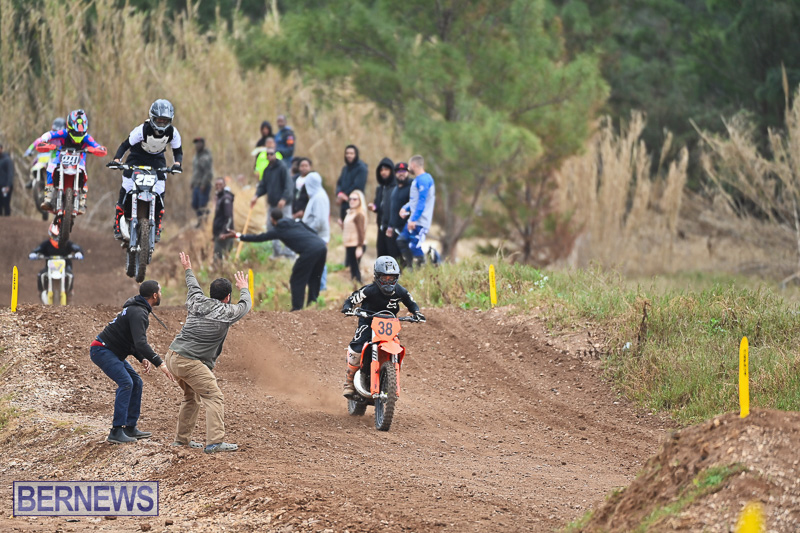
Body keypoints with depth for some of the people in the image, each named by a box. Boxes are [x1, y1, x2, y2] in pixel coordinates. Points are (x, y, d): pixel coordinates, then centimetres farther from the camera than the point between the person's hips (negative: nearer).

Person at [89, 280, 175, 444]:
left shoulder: (138, 309, 15)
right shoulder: (138, 313, -20)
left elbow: (133, 340, 23)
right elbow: (140, 343, -33)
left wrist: (143, 359, 6)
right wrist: (159, 364, -35)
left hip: (111, 352, 11)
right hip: (102, 350, -11)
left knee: (136, 382, 10)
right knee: (126, 383, -20)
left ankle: (130, 428, 12)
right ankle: (116, 431, -22)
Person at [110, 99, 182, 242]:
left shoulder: (172, 132, -18)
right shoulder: (142, 129, -28)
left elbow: (178, 150, -4)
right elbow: (126, 144, -21)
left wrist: (177, 164, -24)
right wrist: (116, 160, -35)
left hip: (157, 160, 2)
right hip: (137, 158, -2)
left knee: (160, 193, -11)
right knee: (125, 191, -12)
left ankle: (157, 228, 4)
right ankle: (118, 225, -1)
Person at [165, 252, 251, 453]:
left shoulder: (198, 302, 10)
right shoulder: (226, 313, -5)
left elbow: (193, 288, 34)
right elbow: (246, 305, 16)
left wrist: (188, 270, 53)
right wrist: (243, 288, 37)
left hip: (173, 356, 8)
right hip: (190, 362, -8)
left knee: (192, 397, 24)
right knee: (214, 398, -10)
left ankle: (182, 438, 29)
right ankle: (215, 442, -21)